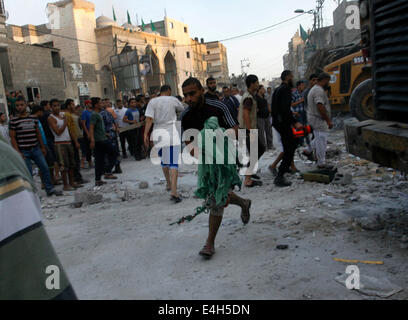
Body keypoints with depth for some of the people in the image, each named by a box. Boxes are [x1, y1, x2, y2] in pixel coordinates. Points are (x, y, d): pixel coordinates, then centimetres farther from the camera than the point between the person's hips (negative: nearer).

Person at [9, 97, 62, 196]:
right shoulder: (13, 121, -3)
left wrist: (43, 147, 16)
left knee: (45, 168, 2)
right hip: (23, 151, -4)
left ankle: (50, 189, 13)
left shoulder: (34, 119, 9)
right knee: (28, 173, 0)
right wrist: (18, 152, -13)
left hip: (36, 149, 4)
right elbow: (12, 138, -5)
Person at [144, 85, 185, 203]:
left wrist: (146, 134, -7)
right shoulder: (173, 100, 0)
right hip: (171, 134, -3)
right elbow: (183, 109, 18)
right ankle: (174, 191, -18)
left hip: (158, 133, 3)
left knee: (164, 160, 21)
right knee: (173, 162, -6)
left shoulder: (152, 102, 3)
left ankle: (169, 184, 36)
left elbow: (149, 119, -6)